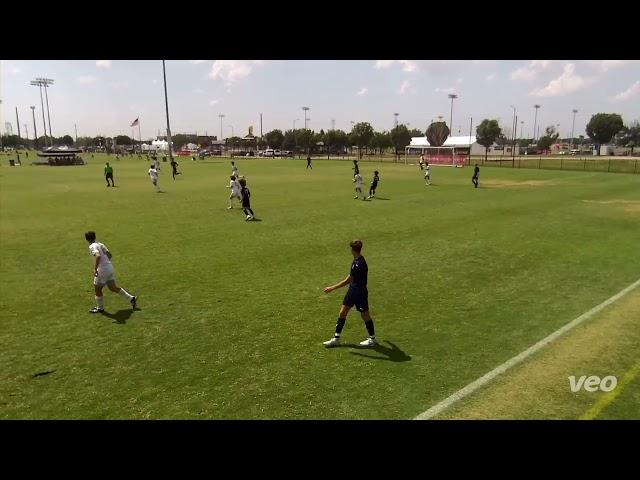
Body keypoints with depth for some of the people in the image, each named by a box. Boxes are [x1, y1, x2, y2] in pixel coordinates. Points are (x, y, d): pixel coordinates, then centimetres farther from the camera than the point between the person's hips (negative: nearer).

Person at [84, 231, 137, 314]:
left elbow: (98, 256, -30)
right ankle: (131, 298, 18)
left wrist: (95, 269, -27)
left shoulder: (92, 246, -12)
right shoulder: (100, 244, 13)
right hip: (110, 269, 8)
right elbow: (109, 255, 20)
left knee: (98, 289, 12)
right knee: (113, 288, 18)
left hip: (102, 271, -8)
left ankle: (100, 308, 26)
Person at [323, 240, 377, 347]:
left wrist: (332, 288, -22)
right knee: (342, 312, 9)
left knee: (365, 315, 7)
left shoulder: (358, 264, -27)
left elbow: (347, 280, -25)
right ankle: (336, 338, 17)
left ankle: (372, 339, 26)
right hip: (352, 291, 10)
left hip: (360, 293, -9)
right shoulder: (357, 260, 3)